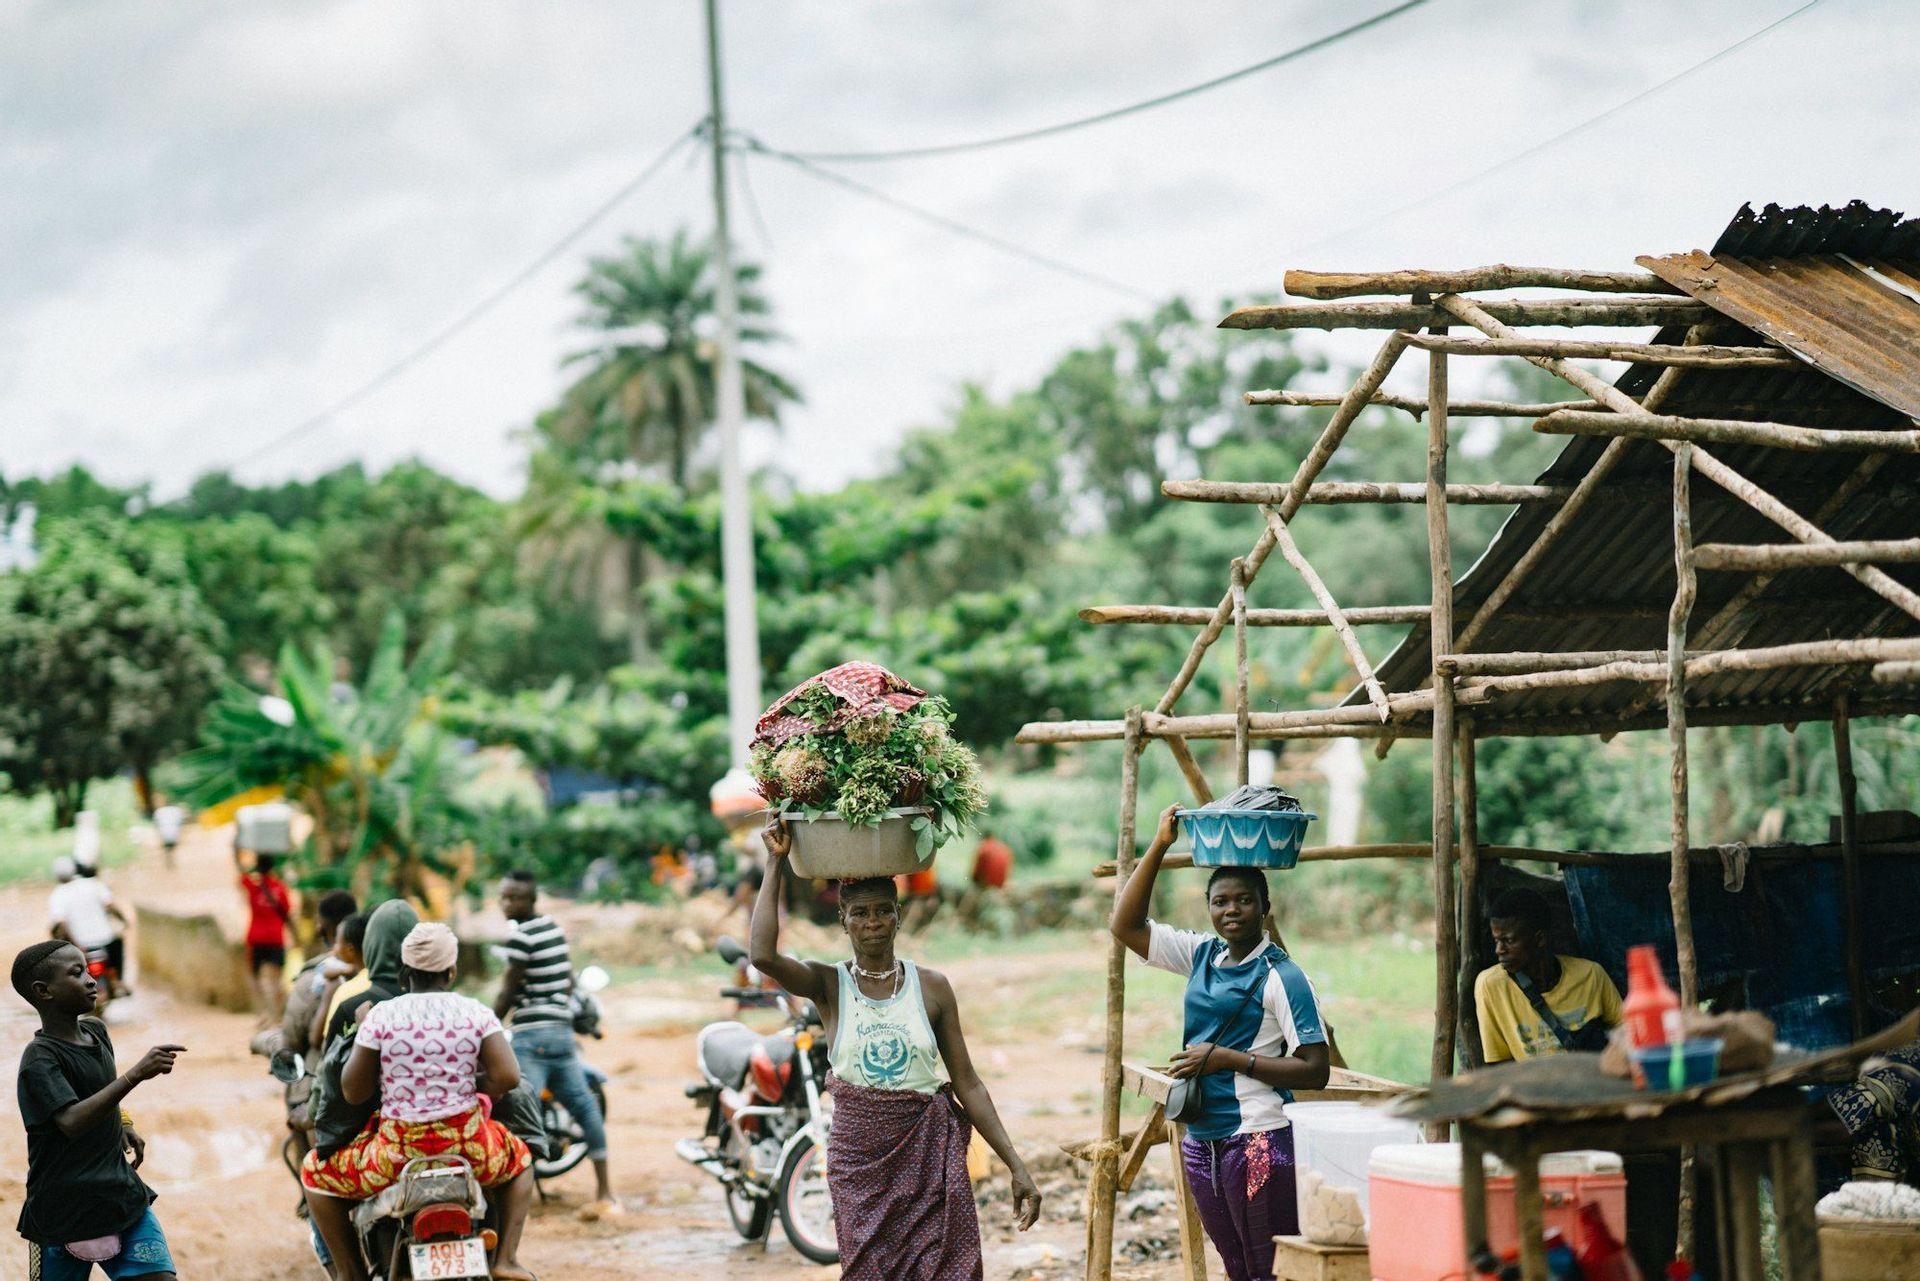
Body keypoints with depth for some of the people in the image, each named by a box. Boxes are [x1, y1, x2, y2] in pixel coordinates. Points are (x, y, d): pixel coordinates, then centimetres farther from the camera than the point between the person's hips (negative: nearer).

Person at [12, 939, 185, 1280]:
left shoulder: (96, 1032, 6)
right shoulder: (40, 1059, -16)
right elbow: (71, 1121, -34)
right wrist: (135, 1075, -40)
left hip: (123, 1194, 6)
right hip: (65, 1210, -6)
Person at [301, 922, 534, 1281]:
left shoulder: (380, 1016, -6)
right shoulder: (476, 1013, -2)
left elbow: (352, 1092, -4)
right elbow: (508, 1076, -11)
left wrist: (360, 1033, 9)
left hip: (398, 1153, -1)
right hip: (467, 1145, 1)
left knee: (316, 1174, 24)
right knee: (520, 1160, 34)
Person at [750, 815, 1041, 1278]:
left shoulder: (932, 988, 2)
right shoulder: (828, 985, 0)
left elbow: (968, 1084, 3)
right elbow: (762, 955, -20)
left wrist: (1016, 1166, -2)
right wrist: (775, 865, -12)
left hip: (930, 1154, 1)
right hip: (859, 1158, -1)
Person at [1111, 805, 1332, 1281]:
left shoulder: (1281, 976, -11)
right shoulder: (1202, 955, 9)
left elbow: (1316, 1070, -15)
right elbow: (1127, 925, 11)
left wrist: (1228, 1058, -18)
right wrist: (1159, 845, 4)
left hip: (1260, 1139, -7)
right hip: (1202, 1141, 7)